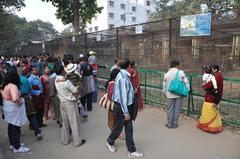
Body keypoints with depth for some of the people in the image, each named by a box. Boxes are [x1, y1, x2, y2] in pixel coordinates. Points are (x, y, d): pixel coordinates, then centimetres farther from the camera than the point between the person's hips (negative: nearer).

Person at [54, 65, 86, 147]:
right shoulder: (67, 82, -22)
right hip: (70, 103, -7)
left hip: (62, 103, 7)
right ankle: (77, 141, 14)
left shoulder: (56, 80, -1)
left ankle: (64, 140, 29)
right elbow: (75, 91, -14)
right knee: (74, 122, 4)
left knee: (65, 122, 18)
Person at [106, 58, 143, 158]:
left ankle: (131, 151, 29)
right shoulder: (122, 77, -26)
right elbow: (122, 96, -25)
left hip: (126, 106, 8)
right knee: (119, 127, 13)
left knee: (129, 128, 14)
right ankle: (110, 142, 40)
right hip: (121, 107, -8)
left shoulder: (124, 75, 3)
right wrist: (126, 112, -20)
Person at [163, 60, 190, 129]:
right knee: (177, 110, 10)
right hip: (179, 94, -1)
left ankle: (170, 124, 18)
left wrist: (165, 92, 18)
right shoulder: (181, 72, -7)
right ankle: (175, 124, 19)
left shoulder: (166, 74, -1)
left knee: (170, 109, 10)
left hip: (170, 94, 1)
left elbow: (164, 85, 4)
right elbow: (186, 82, -5)